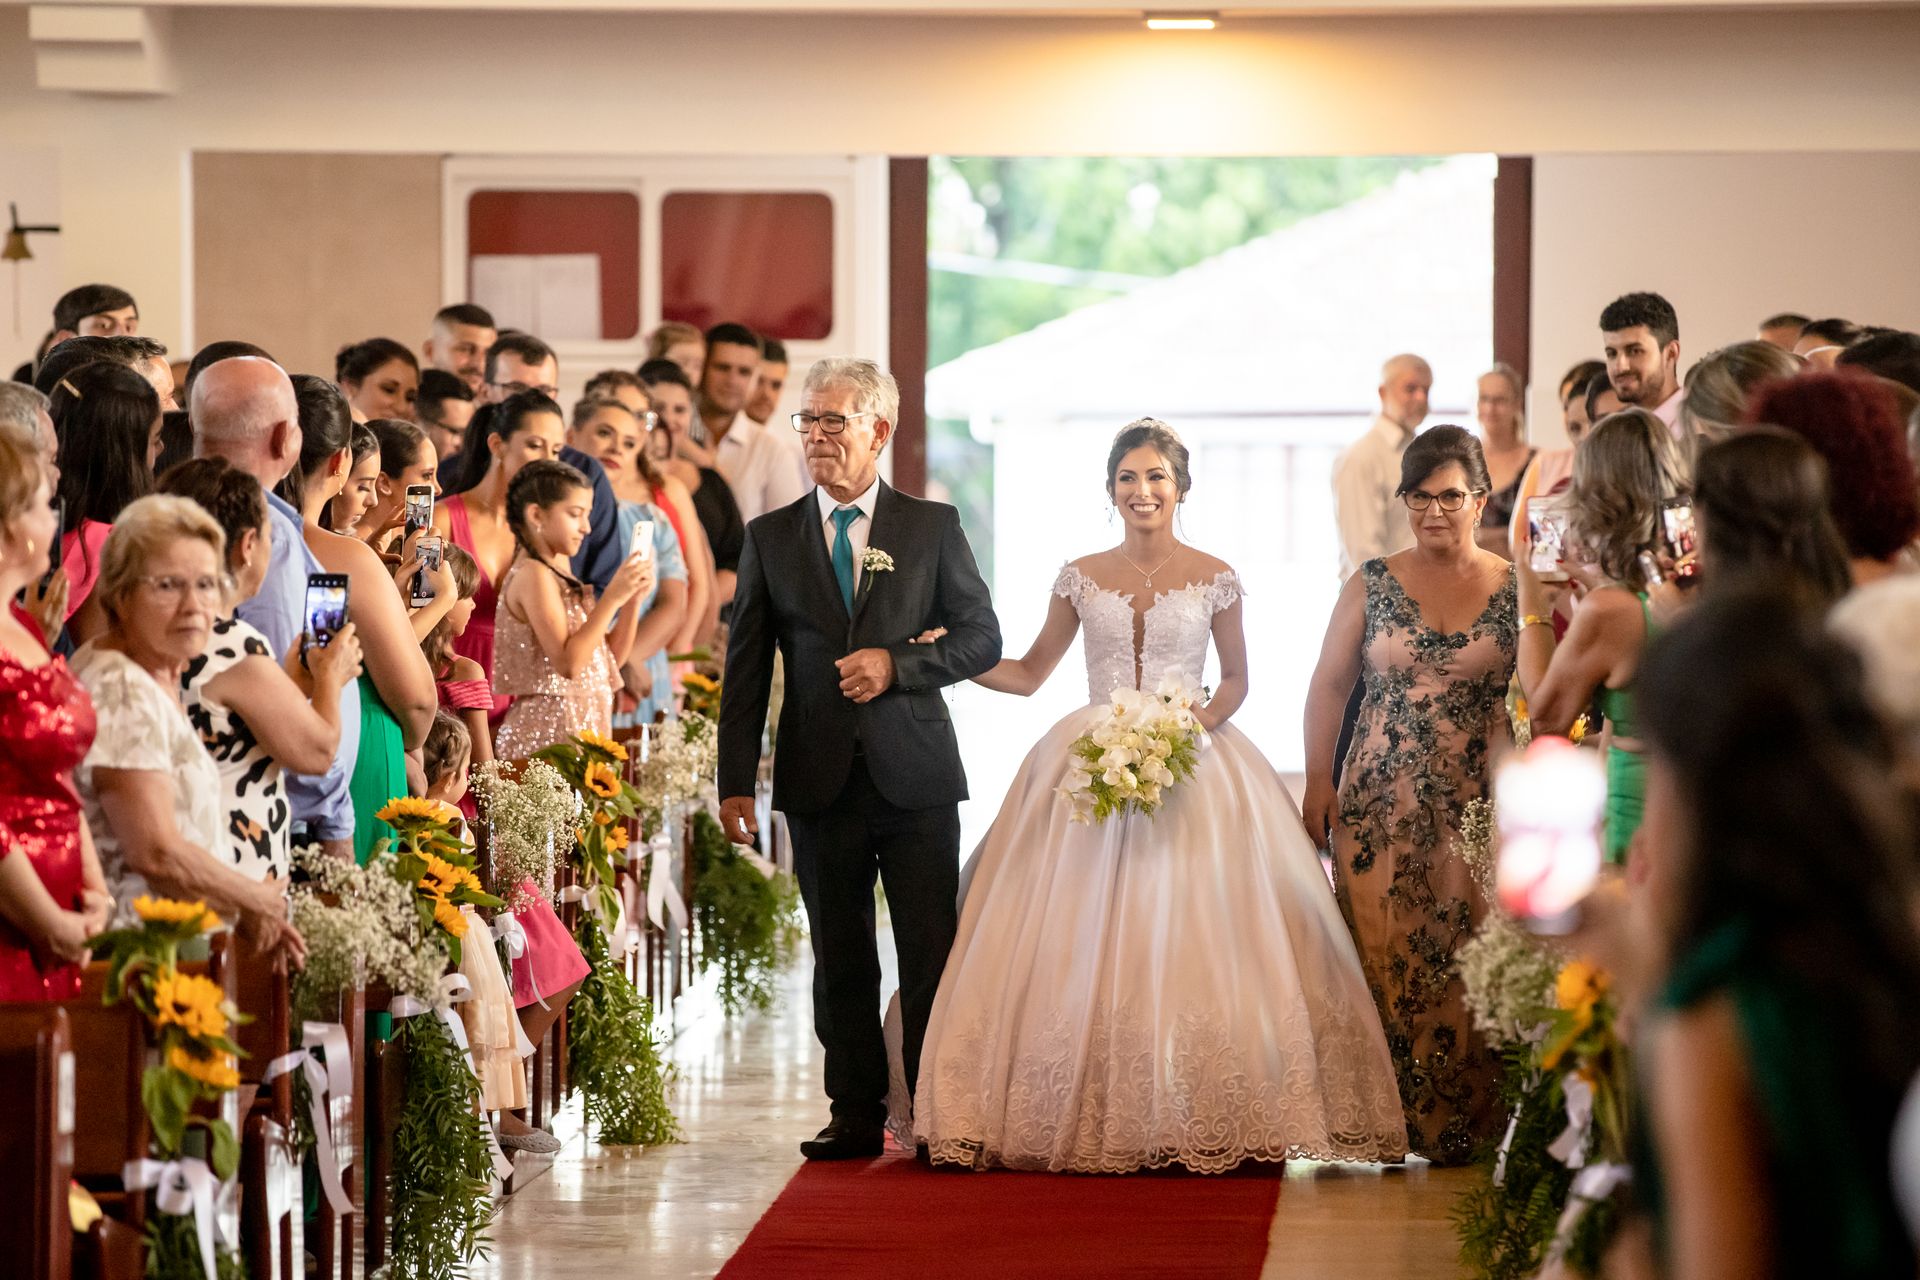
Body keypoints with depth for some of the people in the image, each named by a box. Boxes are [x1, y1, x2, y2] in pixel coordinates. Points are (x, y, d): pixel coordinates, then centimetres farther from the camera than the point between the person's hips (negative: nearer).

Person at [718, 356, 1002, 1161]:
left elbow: (983, 638, 4)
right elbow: (745, 670, 7)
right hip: (821, 784, 2)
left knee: (932, 958, 0)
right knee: (841, 963, 6)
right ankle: (856, 1118, 13)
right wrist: (736, 782, 0)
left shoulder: (932, 528, 4)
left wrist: (896, 664, -12)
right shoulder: (769, 539, 8)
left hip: (916, 779, -1)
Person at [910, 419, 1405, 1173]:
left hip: (1192, 764, -1)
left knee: (1190, 936, -7)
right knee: (1084, 947, -5)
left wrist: (1198, 723, -10)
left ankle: (1197, 1125, -2)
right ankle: (1091, 1115, -1)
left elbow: (1235, 678, 10)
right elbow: (1030, 673, 13)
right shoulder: (1082, 579, 7)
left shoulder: (1213, 578, 3)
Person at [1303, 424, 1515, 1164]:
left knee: (1464, 957, -3)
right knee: (1383, 954, -2)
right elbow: (1329, 686, 8)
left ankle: (1461, 1123, 5)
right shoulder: (1371, 587, 6)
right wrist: (1318, 784, 2)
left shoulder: (1515, 590, 3)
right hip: (1380, 800, 1)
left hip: (1475, 805, -1)